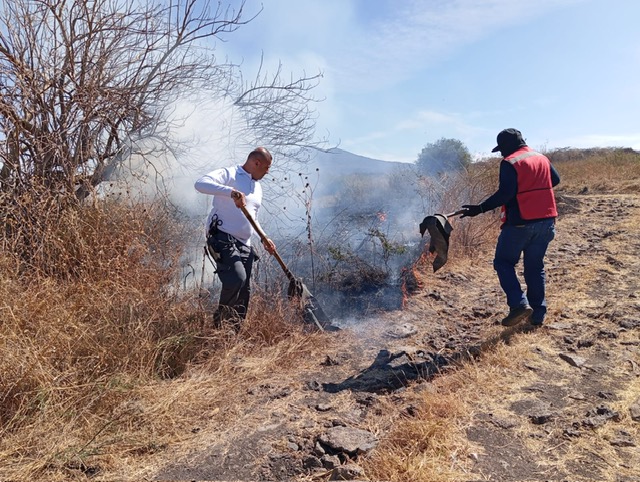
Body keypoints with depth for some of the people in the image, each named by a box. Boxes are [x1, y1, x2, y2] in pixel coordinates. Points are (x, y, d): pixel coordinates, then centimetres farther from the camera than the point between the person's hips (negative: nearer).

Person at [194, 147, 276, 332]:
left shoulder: (258, 187, 22)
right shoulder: (229, 174, -2)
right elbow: (200, 183, -21)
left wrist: (264, 239, 18)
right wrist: (231, 191, -32)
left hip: (244, 244, 8)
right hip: (222, 238, -8)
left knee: (244, 291, 5)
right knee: (237, 277, -26)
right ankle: (219, 321, -4)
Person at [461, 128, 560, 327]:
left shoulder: (510, 162, -10)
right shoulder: (542, 158, 13)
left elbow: (505, 193, -20)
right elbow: (555, 180, 27)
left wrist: (479, 208, -19)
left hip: (519, 223, -7)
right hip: (545, 221, 7)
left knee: (503, 262, 7)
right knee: (535, 266, 14)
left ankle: (519, 304, -7)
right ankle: (538, 314, 17)